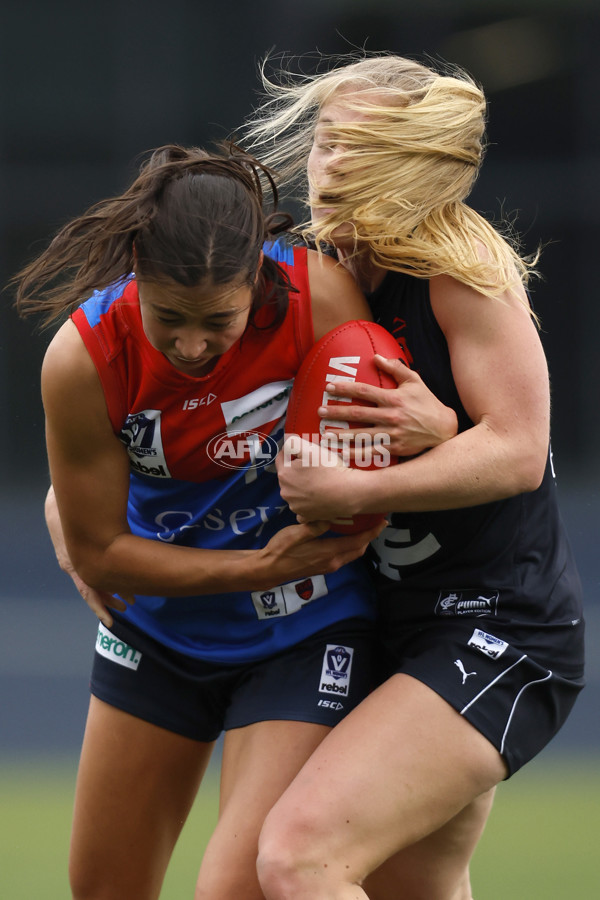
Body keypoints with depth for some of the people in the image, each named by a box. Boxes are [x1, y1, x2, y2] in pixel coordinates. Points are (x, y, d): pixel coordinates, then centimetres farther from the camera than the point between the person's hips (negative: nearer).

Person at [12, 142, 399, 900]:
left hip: (303, 632, -3)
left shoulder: (322, 295, -26)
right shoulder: (82, 360, -24)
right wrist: (261, 565, -22)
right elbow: (97, 552, -13)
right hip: (158, 630, 3)